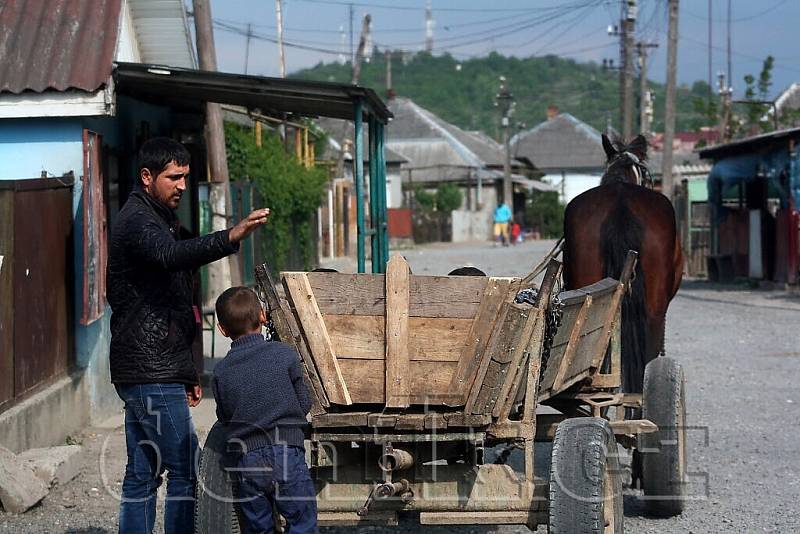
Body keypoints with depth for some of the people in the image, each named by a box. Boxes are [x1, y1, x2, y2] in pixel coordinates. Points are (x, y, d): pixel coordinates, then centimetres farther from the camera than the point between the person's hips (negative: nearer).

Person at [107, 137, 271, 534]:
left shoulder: (156, 219, 21)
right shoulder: (138, 221, -12)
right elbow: (170, 255, -37)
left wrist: (187, 374, 25)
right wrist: (231, 237, -53)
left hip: (140, 372, 10)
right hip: (153, 372, -10)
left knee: (142, 474, 10)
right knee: (184, 470, -10)